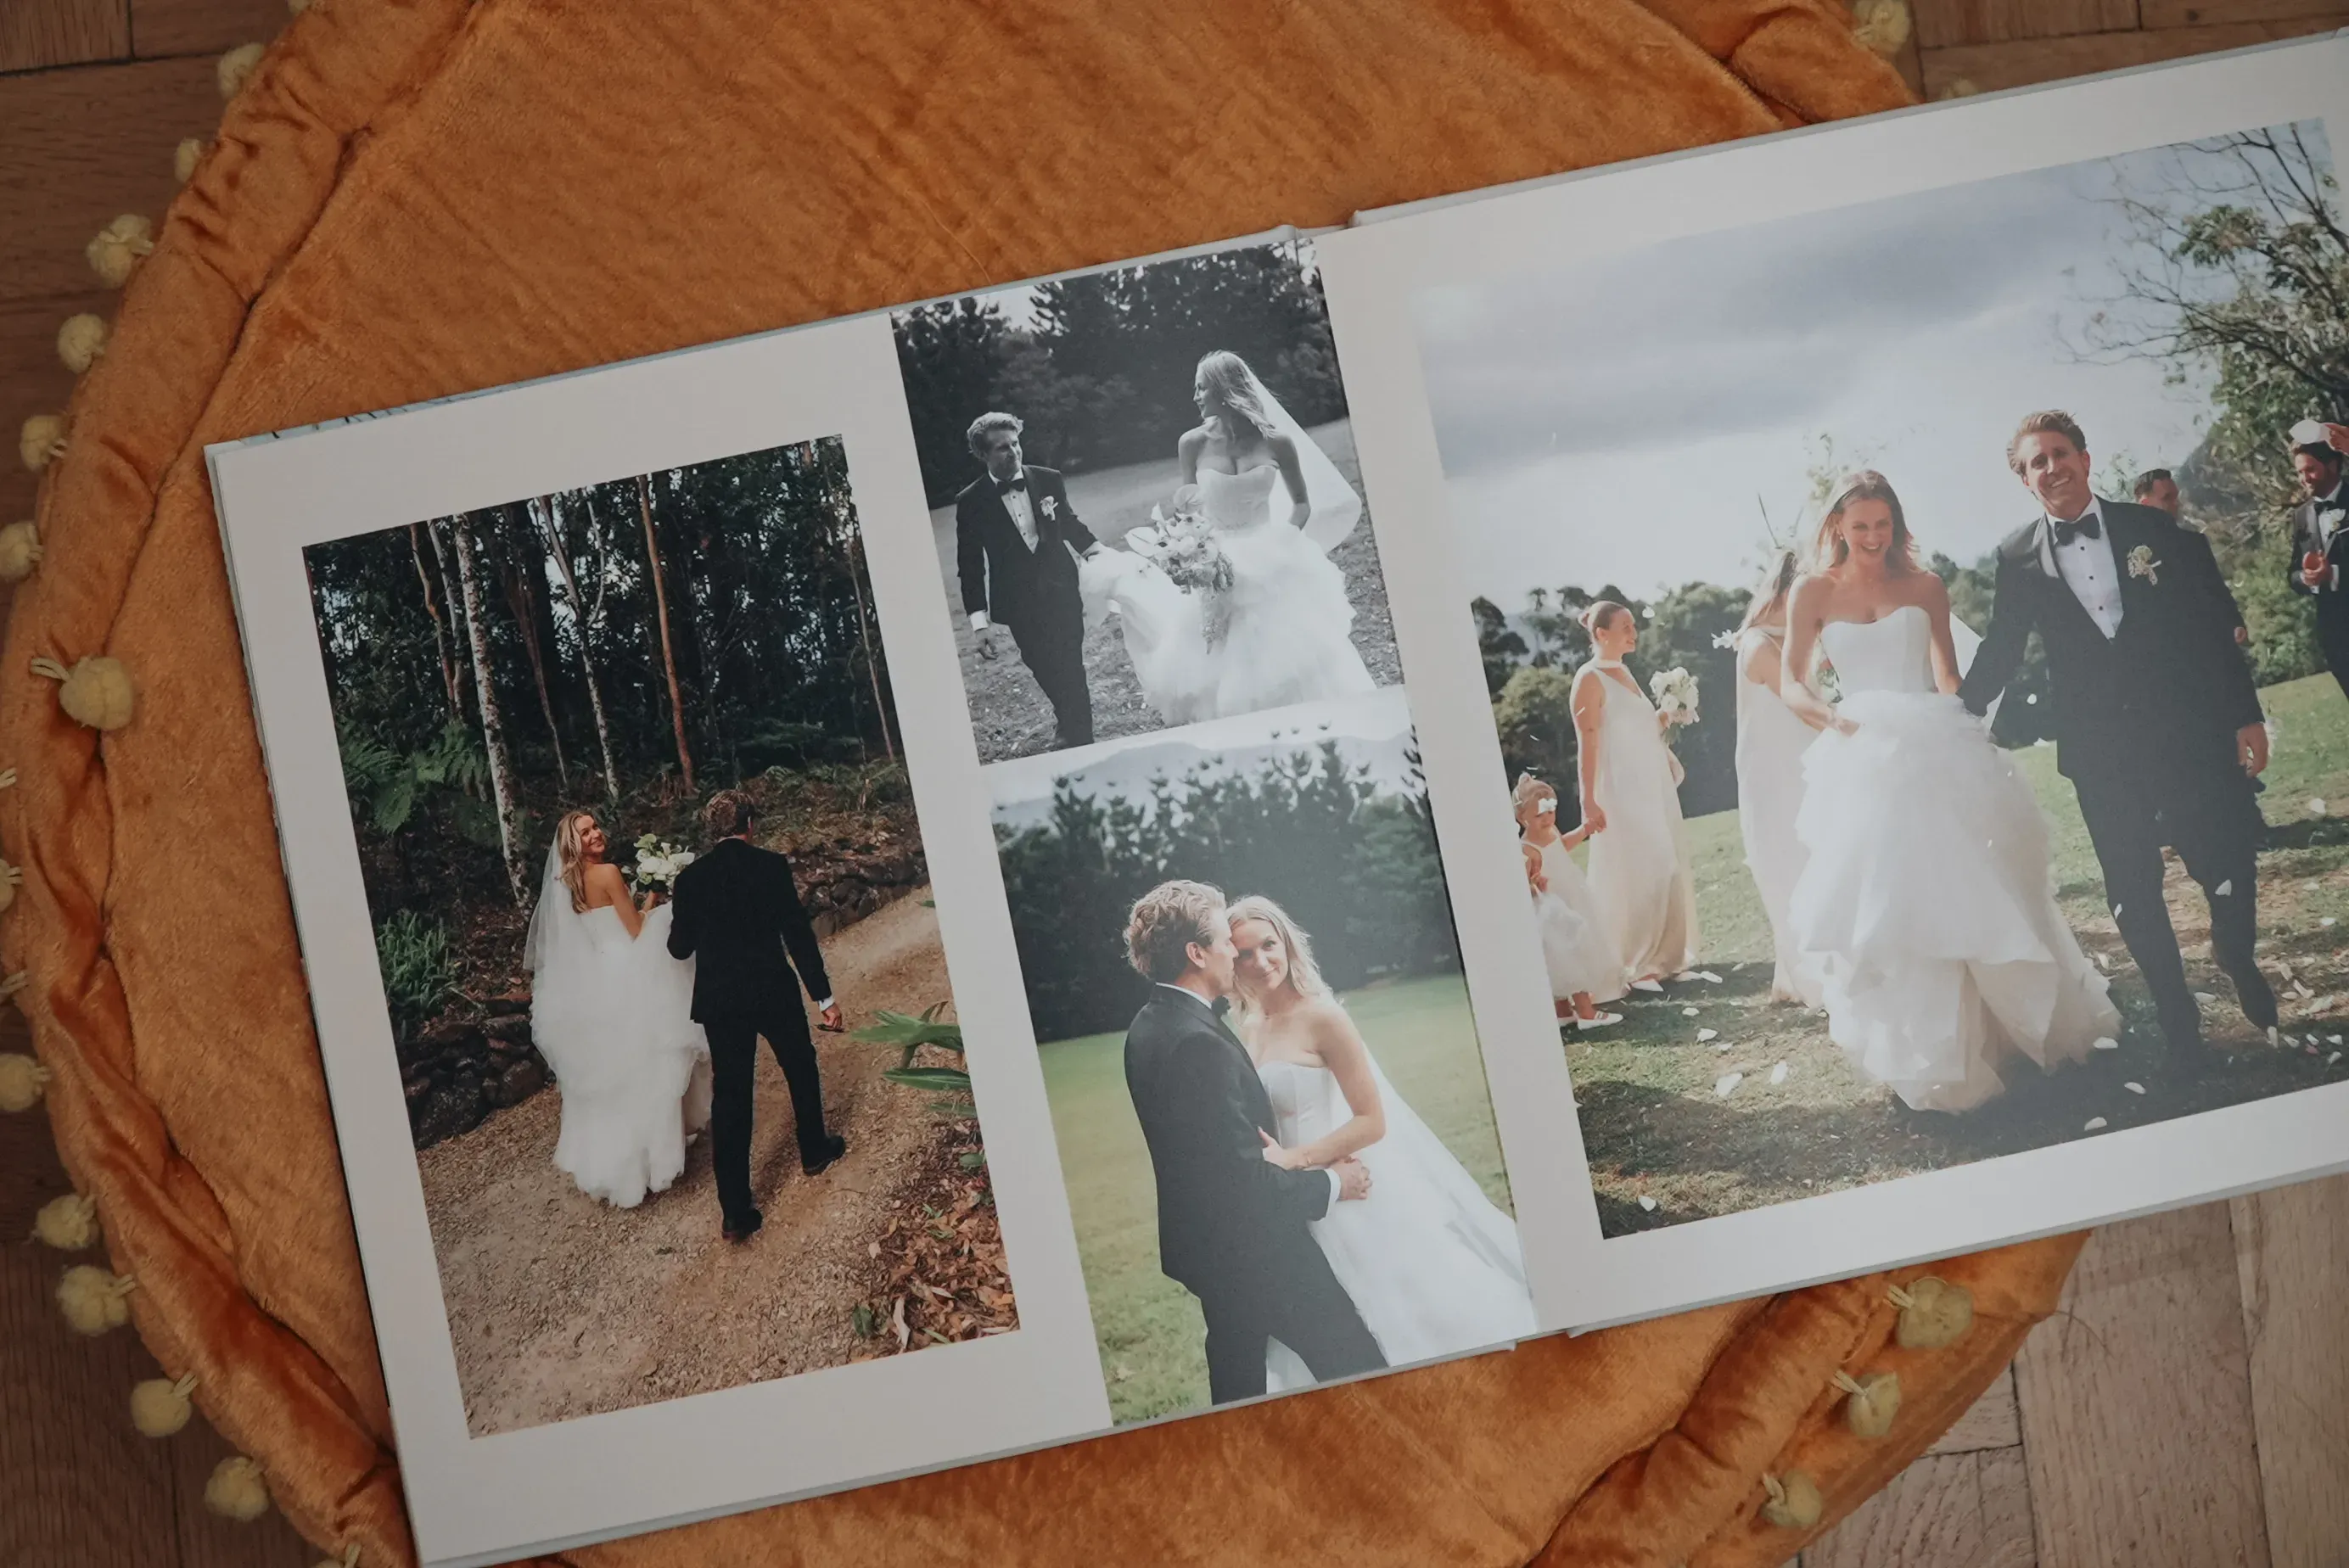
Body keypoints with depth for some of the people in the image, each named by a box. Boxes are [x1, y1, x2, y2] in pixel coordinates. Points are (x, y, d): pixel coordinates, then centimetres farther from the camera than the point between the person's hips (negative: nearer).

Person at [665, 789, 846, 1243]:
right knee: (801, 1068, 24)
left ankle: (736, 1211, 1)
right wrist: (824, 997, -7)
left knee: (731, 1095, 4)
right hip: (774, 992, -2)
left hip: (719, 1001, 2)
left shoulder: (691, 878, -2)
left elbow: (680, 947, 3)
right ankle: (814, 1151, 44)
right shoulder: (771, 865, -9)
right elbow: (798, 933, -11)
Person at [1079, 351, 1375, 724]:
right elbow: (1187, 505, 6)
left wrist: (1285, 541, -9)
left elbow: (1302, 503, 6)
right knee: (1217, 676, 0)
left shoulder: (1275, 440, -6)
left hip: (1269, 565, -1)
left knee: (1291, 665, -1)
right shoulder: (1193, 443, -4)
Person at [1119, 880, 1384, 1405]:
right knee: (1356, 1365, -2)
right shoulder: (1197, 1043, -26)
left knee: (1238, 1381, 18)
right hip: (1252, 1248, -10)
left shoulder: (1149, 1025, 5)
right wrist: (1331, 1185, -12)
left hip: (1205, 1240, 10)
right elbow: (1245, 1176, -25)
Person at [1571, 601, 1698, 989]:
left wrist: (1667, 718, 5)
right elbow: (1588, 743, -18)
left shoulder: (1623, 673, 13)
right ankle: (1633, 966, 1)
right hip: (1623, 791, -9)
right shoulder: (1590, 680, -13)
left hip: (1653, 786, 9)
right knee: (1634, 874, -6)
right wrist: (1589, 802, -22)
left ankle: (1664, 954, 21)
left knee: (1666, 869, 12)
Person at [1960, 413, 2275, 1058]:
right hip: (2099, 748, 1)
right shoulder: (2018, 558, 2)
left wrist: (2245, 714, -2)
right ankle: (2175, 1011, 19)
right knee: (2132, 888, 5)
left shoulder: (2152, 527, 1)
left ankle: (2239, 962, 31)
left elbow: (2214, 624, 1)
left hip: (2187, 728, 0)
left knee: (2228, 861, 1)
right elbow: (2001, 653, 9)